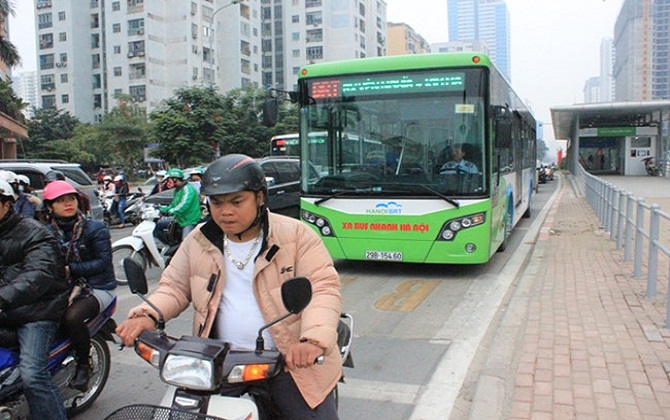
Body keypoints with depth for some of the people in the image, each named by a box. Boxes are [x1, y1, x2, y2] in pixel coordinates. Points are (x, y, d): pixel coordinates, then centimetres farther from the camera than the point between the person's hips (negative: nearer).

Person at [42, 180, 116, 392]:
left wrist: (70, 269, -19)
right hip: (62, 287, 4)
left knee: (72, 316, -31)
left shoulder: (96, 229, -3)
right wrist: (74, 285, -16)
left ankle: (84, 364, -7)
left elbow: (103, 261, -11)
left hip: (97, 288, -4)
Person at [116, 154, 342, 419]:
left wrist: (313, 340, -31)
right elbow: (174, 287, 13)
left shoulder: (296, 235, -7)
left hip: (291, 361, -3)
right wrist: (148, 315, -9)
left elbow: (324, 288, -14)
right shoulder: (199, 241, 7)